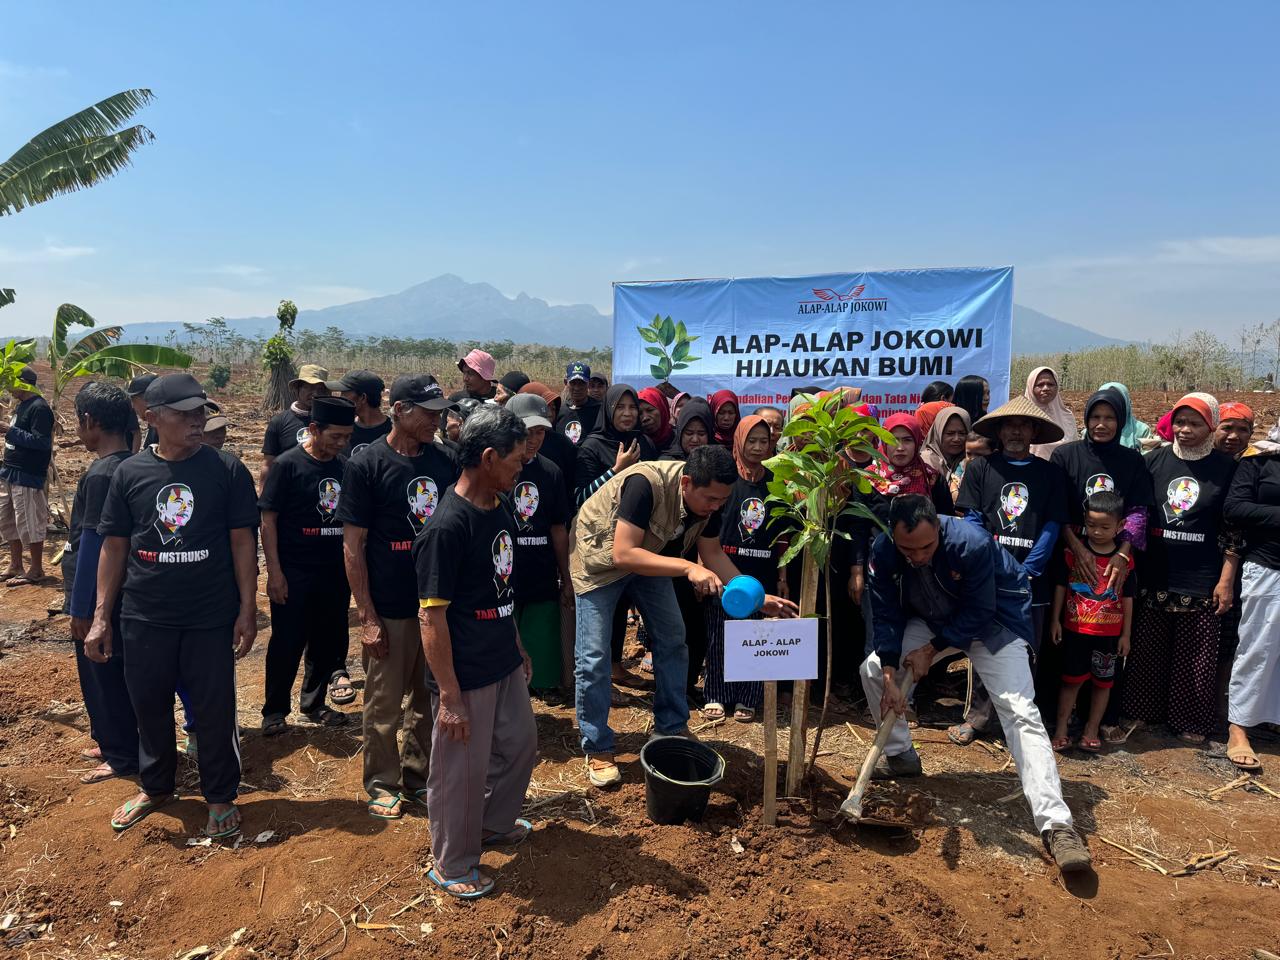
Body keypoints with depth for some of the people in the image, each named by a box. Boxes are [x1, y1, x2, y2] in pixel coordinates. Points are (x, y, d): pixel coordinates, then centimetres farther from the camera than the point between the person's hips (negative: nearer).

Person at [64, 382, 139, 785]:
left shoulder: (100, 475, -23)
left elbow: (92, 546, -21)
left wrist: (80, 607, -14)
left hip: (99, 598, -8)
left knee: (103, 676, 5)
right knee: (115, 675, 20)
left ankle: (122, 757, 18)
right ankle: (115, 742, 34)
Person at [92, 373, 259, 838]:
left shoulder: (226, 470, -6)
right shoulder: (129, 473, 0)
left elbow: (242, 542, -4)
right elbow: (114, 547, 5)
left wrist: (247, 610, -7)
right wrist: (101, 617, 3)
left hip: (211, 617, -2)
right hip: (144, 618, 2)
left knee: (214, 709, 7)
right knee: (150, 705, 16)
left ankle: (221, 796, 26)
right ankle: (155, 787, 40)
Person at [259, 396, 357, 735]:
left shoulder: (344, 467, 4)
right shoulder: (288, 464, -10)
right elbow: (268, 520, -9)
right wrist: (274, 573, -13)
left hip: (335, 572, 5)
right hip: (294, 573, -5)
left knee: (327, 642, 14)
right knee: (287, 643, 4)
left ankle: (313, 704, 31)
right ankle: (274, 711, 22)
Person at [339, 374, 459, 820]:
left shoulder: (445, 462, 3)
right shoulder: (366, 464, -10)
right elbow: (353, 545, -9)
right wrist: (367, 617, -12)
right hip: (390, 609, -4)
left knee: (430, 699, 16)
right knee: (384, 704, 10)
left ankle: (417, 775, 35)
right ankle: (383, 784, 30)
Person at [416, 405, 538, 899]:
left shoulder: (499, 512, 1)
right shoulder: (447, 527, -25)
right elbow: (432, 617, -23)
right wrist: (448, 696, -20)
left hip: (505, 666, 9)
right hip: (466, 676, -8)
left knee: (520, 745, 23)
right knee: (462, 773, 10)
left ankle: (494, 826, 48)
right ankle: (452, 865, 34)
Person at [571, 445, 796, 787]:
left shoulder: (708, 497, -17)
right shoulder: (646, 484, -38)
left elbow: (713, 555, -5)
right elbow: (623, 554, -42)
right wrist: (688, 567, -47)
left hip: (647, 556, 7)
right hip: (600, 557, -6)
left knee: (672, 639, 6)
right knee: (593, 657, -7)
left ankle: (672, 730, 23)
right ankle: (597, 750, 8)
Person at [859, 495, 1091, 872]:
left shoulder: (971, 544, -35)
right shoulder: (883, 551, -22)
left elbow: (979, 612, -25)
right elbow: (887, 616, -15)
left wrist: (931, 650, -20)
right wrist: (890, 678, -22)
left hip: (994, 620, -5)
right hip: (933, 619, 5)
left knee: (1020, 712, -19)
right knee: (872, 669, 0)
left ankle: (1056, 824, -20)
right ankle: (900, 755, 22)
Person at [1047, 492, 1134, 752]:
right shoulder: (1072, 552, -5)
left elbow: (1127, 598, 3)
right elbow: (1060, 587, 2)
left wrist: (1126, 634, 4)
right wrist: (1055, 620, 1)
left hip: (1109, 633, 1)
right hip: (1075, 630, -1)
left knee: (1102, 681, 10)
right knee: (1072, 679, 5)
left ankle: (1092, 730, 23)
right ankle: (1061, 728, 13)